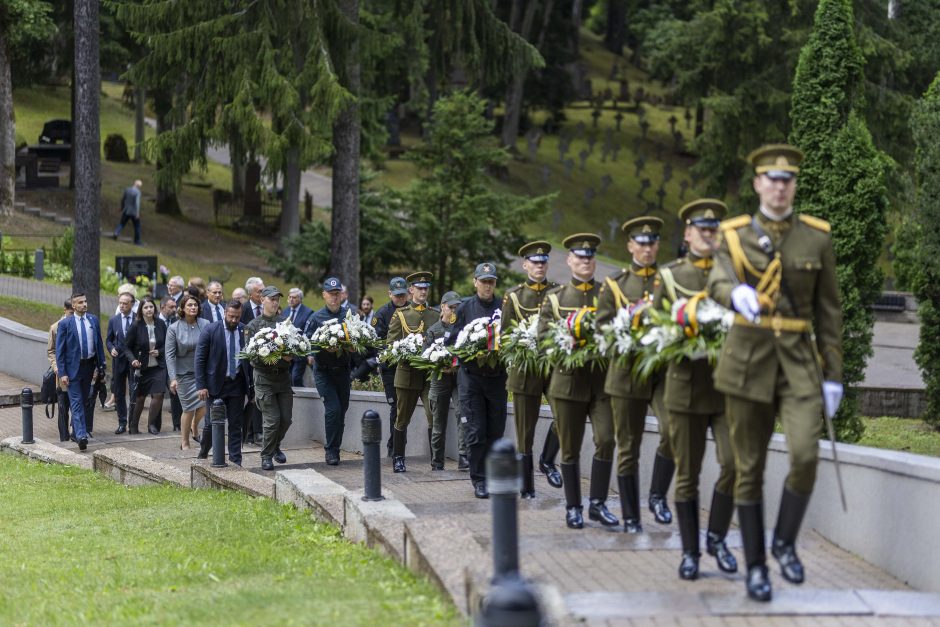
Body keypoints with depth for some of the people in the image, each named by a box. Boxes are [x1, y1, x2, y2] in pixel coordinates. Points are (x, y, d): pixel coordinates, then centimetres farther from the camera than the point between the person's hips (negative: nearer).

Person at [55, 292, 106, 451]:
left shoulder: (93, 320, 6)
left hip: (90, 365, 4)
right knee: (76, 402, -9)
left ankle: (85, 430, 26)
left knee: (88, 401, 12)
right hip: (74, 367, -4)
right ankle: (81, 435, -16)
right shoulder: (65, 323, -6)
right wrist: (62, 373, -11)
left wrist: (101, 366, 5)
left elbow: (99, 344, 11)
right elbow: (59, 350, -5)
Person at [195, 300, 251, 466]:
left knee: (236, 425, 3)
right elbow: (199, 359, -5)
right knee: (212, 423, 1)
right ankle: (203, 455, 24)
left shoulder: (245, 331, 1)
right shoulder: (210, 331, -6)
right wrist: (201, 386, -10)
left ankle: (235, 461, 8)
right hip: (216, 384, -2)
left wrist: (251, 384, 3)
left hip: (237, 384, 2)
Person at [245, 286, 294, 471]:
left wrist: (290, 355, -15)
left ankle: (275, 446, 31)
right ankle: (266, 456, 9)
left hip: (284, 375, 4)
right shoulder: (253, 325, 0)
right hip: (264, 377, -3)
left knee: (286, 418, 5)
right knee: (272, 420, -7)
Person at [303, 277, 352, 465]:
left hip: (343, 370, 3)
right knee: (333, 408, -13)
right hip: (323, 370, -3)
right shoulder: (316, 318, -1)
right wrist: (310, 356, -21)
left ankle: (334, 448, 23)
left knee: (342, 409, 8)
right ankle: (331, 450, -2)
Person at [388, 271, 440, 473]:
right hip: (408, 373, -1)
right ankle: (398, 459, 21)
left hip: (431, 374, 1)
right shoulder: (400, 315, 5)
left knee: (434, 416, -11)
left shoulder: (436, 315, 12)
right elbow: (391, 343, 0)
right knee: (402, 419, 9)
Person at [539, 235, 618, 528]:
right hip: (569, 380, 0)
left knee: (605, 440, -11)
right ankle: (573, 507, 14)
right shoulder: (555, 298, 8)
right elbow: (543, 337, 1)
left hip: (602, 381, 0)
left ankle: (598, 503, -1)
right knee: (570, 448, 4)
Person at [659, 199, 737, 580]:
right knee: (687, 474, 3)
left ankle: (717, 536, 6)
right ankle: (689, 552, 12)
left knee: (733, 461, -13)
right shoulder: (669, 276, 8)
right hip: (685, 386, 0)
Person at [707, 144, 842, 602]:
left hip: (800, 363, 0)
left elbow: (829, 309, 6)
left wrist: (833, 374, 3)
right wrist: (737, 294, -42)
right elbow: (718, 282, -17)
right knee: (750, 468, 4)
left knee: (805, 455, -18)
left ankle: (785, 542, 6)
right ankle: (755, 565, 15)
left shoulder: (817, 237, 4)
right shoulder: (735, 235, 1)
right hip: (748, 359, 0)